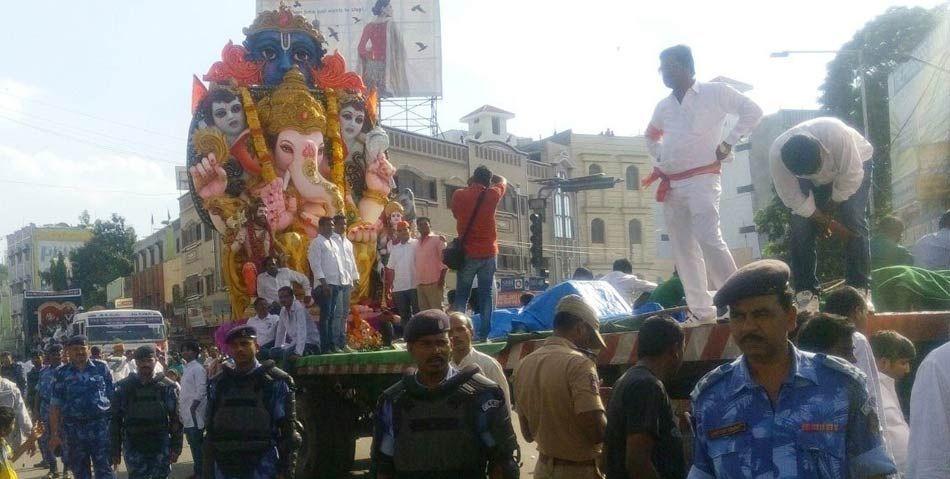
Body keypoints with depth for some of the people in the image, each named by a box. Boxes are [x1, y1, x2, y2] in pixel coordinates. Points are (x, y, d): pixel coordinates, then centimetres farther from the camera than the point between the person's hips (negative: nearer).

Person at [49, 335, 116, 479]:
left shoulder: (101, 368, 5)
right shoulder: (62, 374, 5)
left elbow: (113, 397, 6)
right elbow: (55, 406, 4)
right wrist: (54, 434, -1)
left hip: (101, 426, -1)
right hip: (73, 429, 1)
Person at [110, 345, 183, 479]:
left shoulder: (167, 386, 1)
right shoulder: (123, 387, 2)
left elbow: (175, 419, 2)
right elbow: (115, 420, 4)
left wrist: (176, 448, -2)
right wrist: (115, 452, 2)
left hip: (161, 448, 0)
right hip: (134, 448, 0)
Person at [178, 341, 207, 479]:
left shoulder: (198, 369, -12)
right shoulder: (187, 368, 16)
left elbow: (201, 391, -17)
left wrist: (192, 408, -17)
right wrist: (181, 408, 15)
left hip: (194, 413, -9)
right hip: (186, 414, 9)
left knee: (197, 444, -5)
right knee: (193, 443, 13)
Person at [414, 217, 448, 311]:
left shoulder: (437, 239, 0)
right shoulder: (417, 243, 18)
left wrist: (442, 278, -13)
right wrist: (416, 279, 14)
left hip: (434, 282, -6)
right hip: (420, 283, 6)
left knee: (436, 310, -8)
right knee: (424, 311, 6)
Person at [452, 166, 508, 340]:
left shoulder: (459, 195, -2)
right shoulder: (492, 195, -3)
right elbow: (503, 181, 18)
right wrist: (488, 175, 26)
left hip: (467, 253, 0)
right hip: (488, 253, 0)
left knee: (461, 295, 4)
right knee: (487, 294, 3)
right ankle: (484, 333, -2)